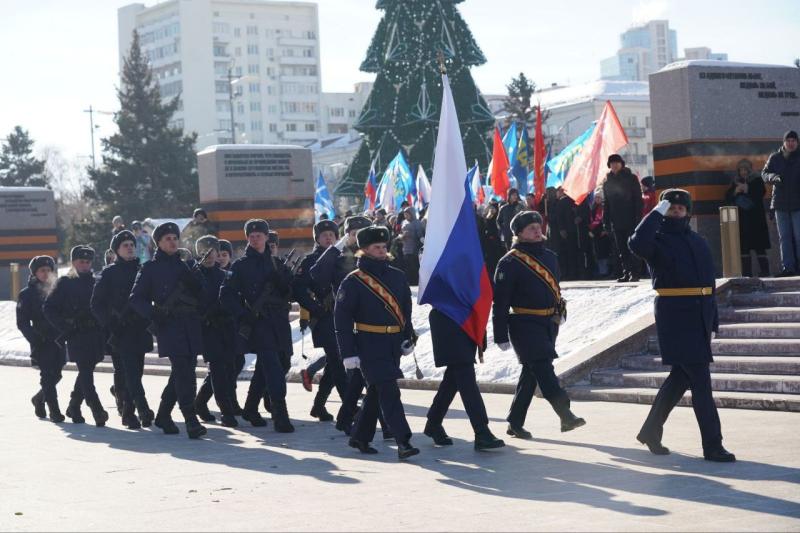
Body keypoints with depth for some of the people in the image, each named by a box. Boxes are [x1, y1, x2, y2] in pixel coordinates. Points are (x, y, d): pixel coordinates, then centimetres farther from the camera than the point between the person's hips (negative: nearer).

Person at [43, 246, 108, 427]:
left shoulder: (96, 282, 13)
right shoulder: (65, 283, 1)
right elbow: (48, 308, 0)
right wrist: (64, 328, -7)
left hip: (95, 335, 5)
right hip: (77, 336, -5)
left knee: (86, 372, 12)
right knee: (86, 373, -12)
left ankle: (74, 407, 29)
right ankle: (97, 412, -18)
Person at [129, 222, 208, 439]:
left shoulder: (184, 266, 18)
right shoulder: (150, 268, 5)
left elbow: (202, 294, 16)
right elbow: (136, 298, 3)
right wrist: (153, 314, -13)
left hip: (191, 326, 5)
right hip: (169, 326, -5)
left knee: (182, 372, 8)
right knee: (184, 373, -16)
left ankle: (163, 416, 23)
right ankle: (191, 421, -18)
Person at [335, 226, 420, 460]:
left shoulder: (397, 276, 10)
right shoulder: (353, 282, -7)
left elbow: (406, 309, 19)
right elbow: (342, 318, -8)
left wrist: (408, 338, 10)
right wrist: (348, 353, -13)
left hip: (393, 343, 6)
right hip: (369, 345, -6)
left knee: (376, 391, 14)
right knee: (389, 391, -14)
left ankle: (360, 437, 27)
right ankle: (403, 442, -17)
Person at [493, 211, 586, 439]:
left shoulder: (550, 257, 14)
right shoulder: (510, 262, -9)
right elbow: (500, 300, -10)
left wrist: (558, 314, 21)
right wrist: (501, 335, -12)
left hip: (548, 324, 8)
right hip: (524, 324, -7)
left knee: (531, 372, 10)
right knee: (542, 368, -18)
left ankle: (515, 423, 17)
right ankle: (565, 414, -27)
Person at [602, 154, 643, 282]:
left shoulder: (631, 178, 1)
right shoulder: (608, 182, 12)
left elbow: (638, 199, -3)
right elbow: (606, 203, 14)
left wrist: (638, 217, -12)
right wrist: (606, 221, 6)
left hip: (630, 219, -4)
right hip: (616, 222, 4)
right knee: (622, 249, 4)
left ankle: (634, 273, -4)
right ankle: (626, 273, 6)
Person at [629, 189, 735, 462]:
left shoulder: (699, 242, 18)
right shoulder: (659, 240, -3)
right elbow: (637, 244, -28)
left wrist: (712, 322, 18)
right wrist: (656, 213, -20)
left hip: (699, 316, 7)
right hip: (674, 314, -7)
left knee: (681, 376, 14)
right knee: (700, 379, -9)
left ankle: (650, 431, 27)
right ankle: (712, 445, -7)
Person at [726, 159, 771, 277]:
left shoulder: (757, 180, 5)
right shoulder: (735, 182, 15)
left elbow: (762, 192, -10)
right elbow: (727, 198, 9)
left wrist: (748, 190, -19)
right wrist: (735, 192, -9)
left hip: (756, 219, -4)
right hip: (741, 219, 4)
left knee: (759, 247, -8)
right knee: (743, 247, 3)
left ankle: (764, 272, -8)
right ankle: (746, 273, 7)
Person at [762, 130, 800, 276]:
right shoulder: (775, 158, 7)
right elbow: (764, 173, 4)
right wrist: (774, 177, -18)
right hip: (780, 204, 2)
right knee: (784, 237, 4)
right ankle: (788, 267, 7)